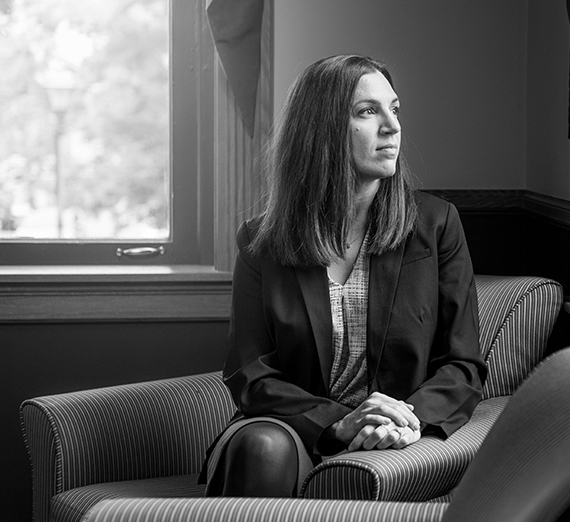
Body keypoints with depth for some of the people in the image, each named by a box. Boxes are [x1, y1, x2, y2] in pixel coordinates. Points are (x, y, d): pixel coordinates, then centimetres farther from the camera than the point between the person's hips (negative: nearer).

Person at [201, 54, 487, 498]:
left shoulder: (436, 225, 7)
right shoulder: (262, 242, 6)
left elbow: (463, 365, 6)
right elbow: (249, 375, 1)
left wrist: (412, 422, -17)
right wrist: (337, 422, -18)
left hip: (391, 449, -1)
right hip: (294, 432, 2)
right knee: (265, 445, -34)